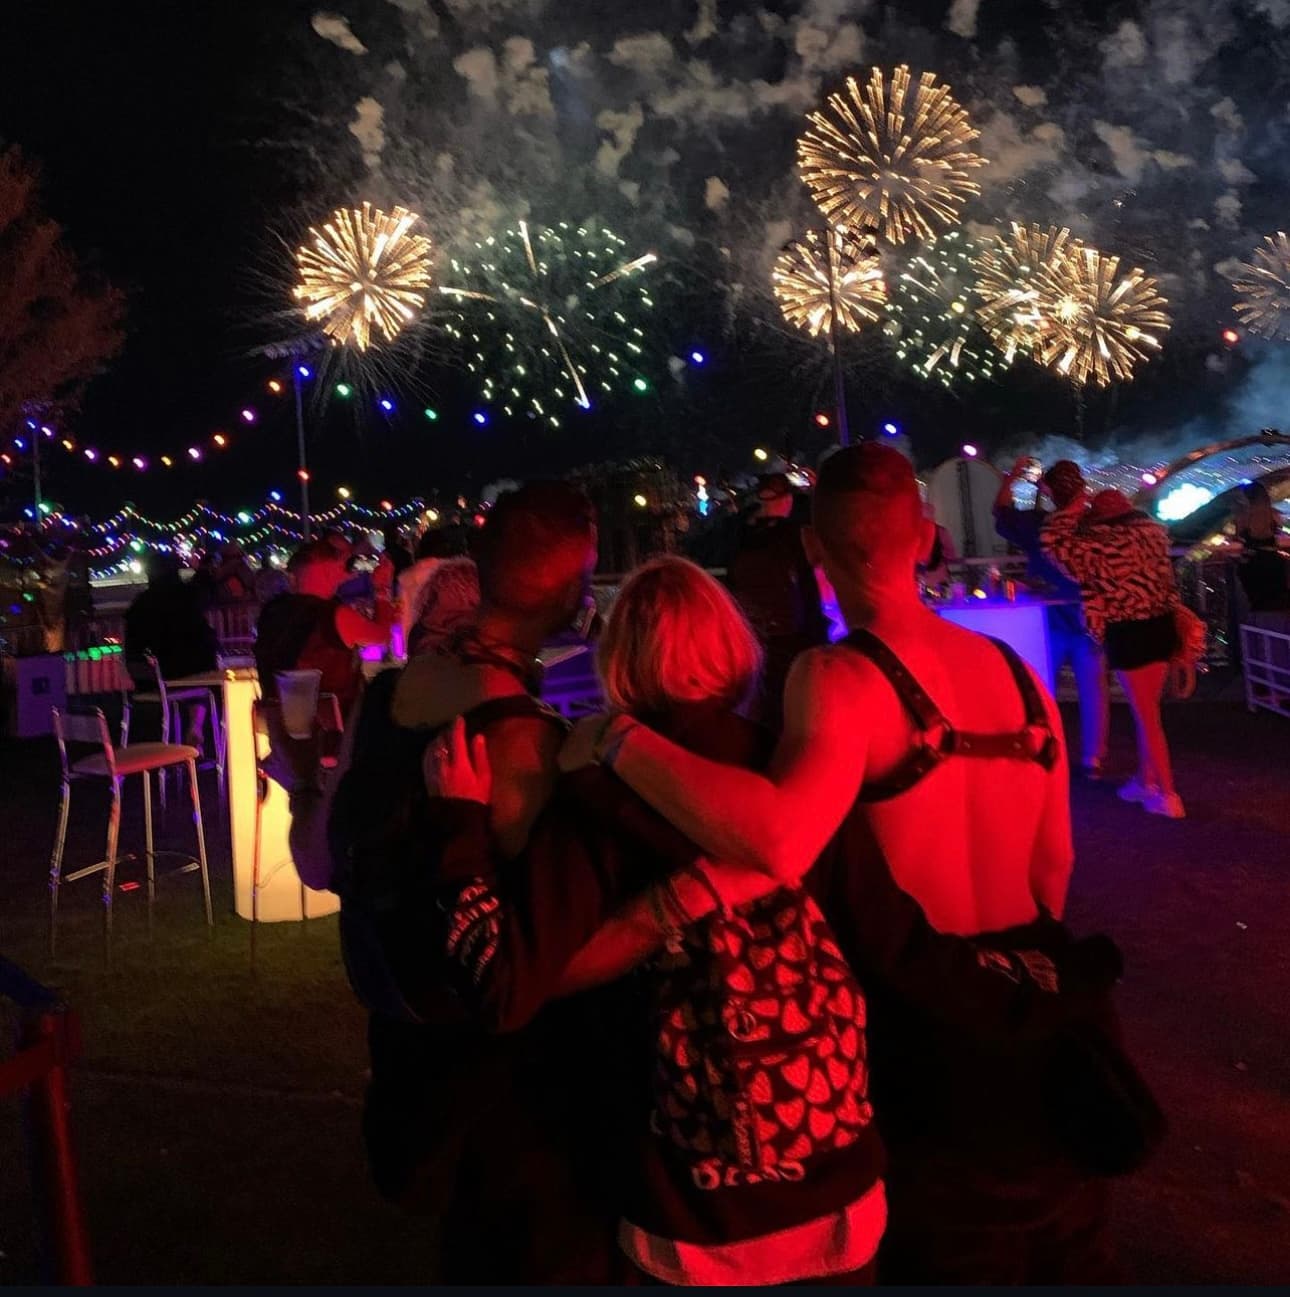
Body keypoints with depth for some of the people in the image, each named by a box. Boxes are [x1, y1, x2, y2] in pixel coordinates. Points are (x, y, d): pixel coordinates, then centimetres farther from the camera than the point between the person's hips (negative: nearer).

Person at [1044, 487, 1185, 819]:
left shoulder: (1103, 544, -14)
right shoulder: (1153, 532, 6)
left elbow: (1052, 541, -13)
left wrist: (1073, 509, -1)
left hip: (1128, 633, -7)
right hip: (1161, 625, 7)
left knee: (1147, 715, 1)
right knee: (1147, 710, 19)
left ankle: (1168, 795, 6)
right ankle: (1145, 781, 29)